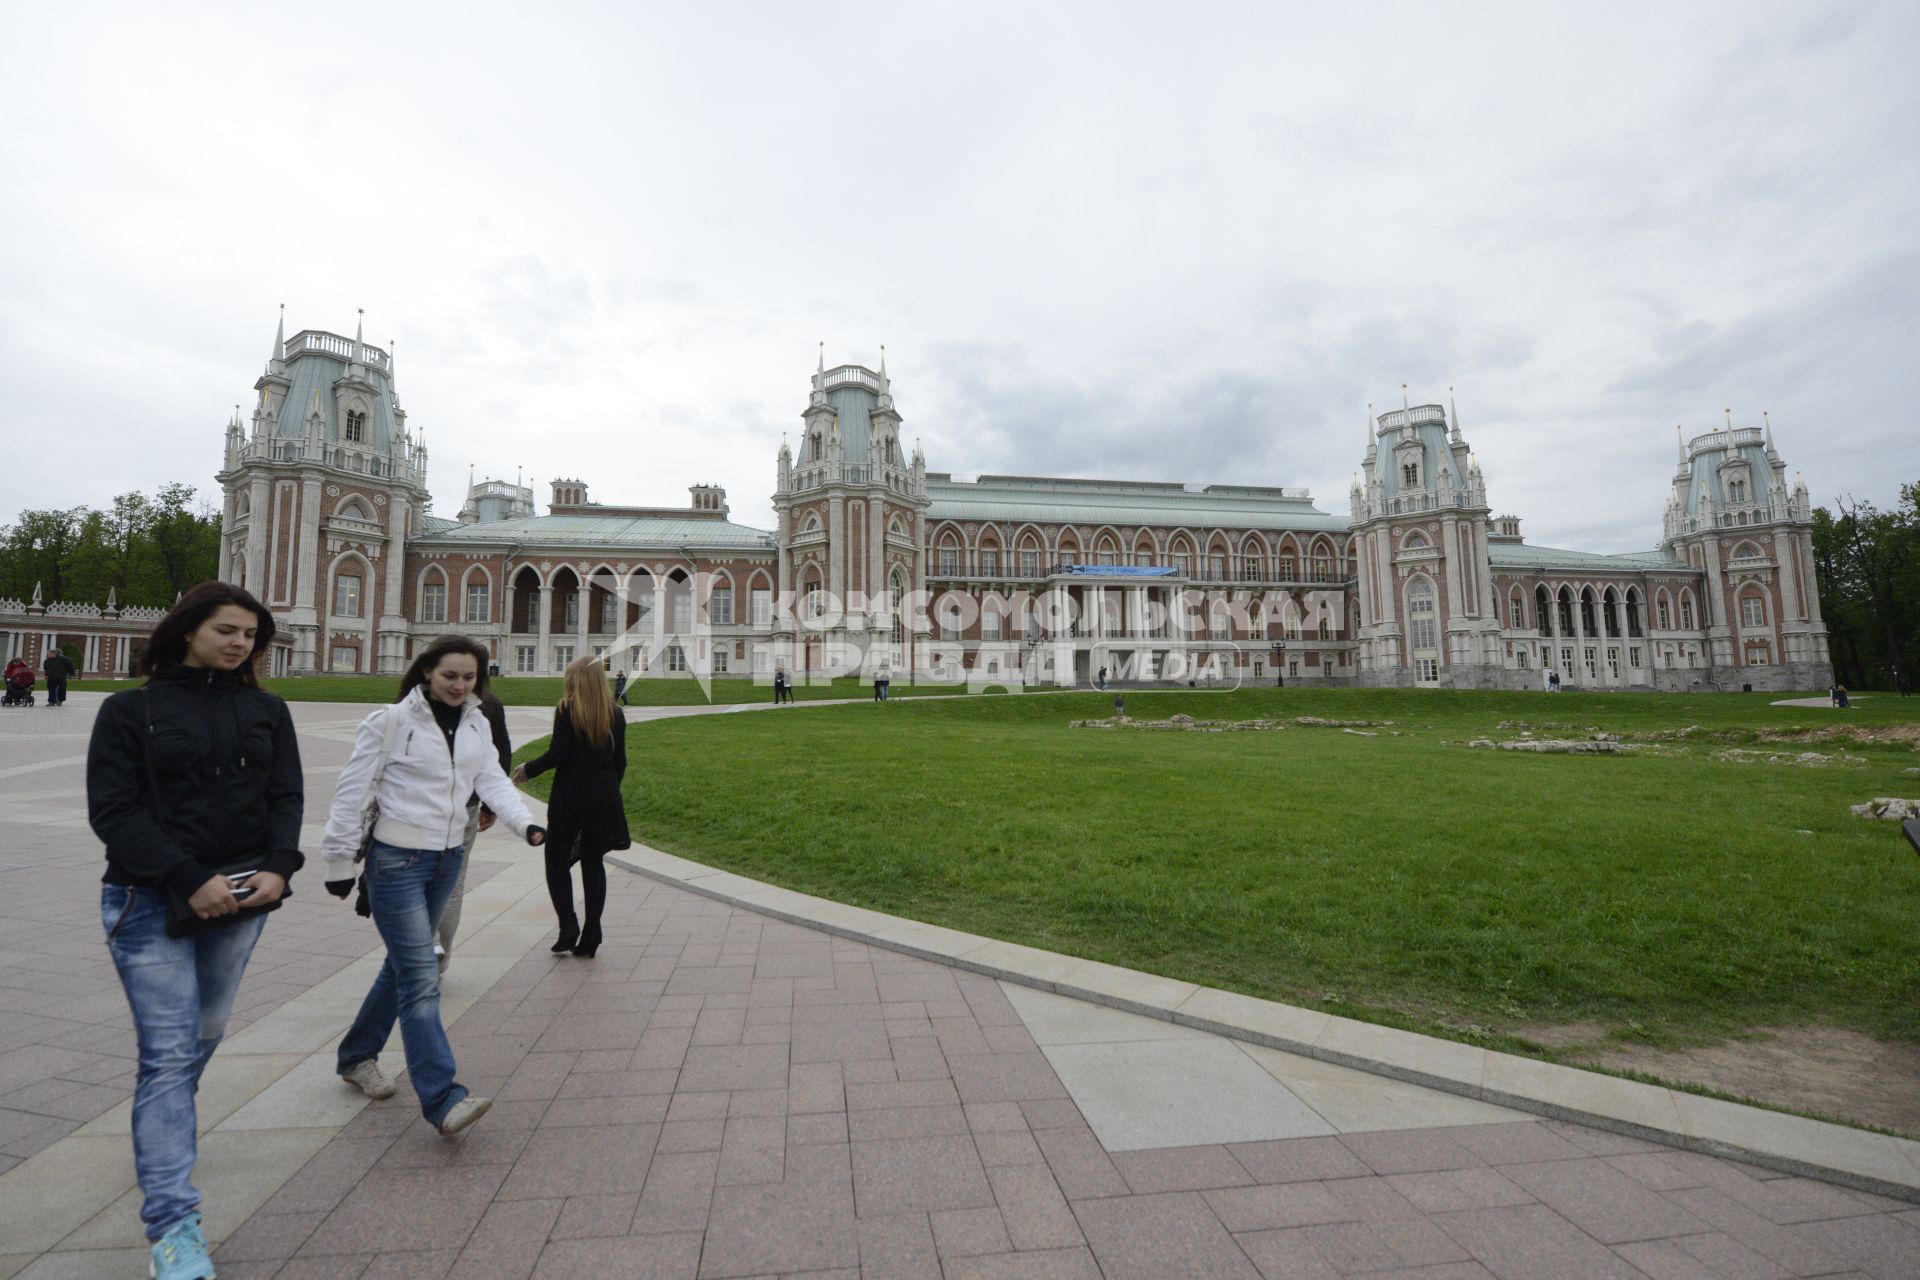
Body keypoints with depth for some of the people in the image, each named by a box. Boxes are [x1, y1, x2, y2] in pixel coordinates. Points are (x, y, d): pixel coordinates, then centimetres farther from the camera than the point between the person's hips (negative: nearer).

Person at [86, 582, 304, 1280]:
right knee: (169, 1053, -4)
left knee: (205, 1034, 16)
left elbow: (287, 796, 3)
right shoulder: (130, 710, -2)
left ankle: (163, 1128, 43)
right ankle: (173, 1223, 2)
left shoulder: (267, 711, 6)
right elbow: (113, 810, -8)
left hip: (240, 901, 4)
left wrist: (279, 867, -13)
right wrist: (191, 880, -18)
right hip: (151, 903, -3)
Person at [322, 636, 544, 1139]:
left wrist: (525, 823, -17)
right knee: (421, 979, -9)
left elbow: (492, 780, -1)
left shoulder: (477, 723, 6)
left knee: (403, 966, 20)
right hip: (397, 861, -6)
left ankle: (357, 1057, 41)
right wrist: (340, 860, -6)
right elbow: (353, 792, -8)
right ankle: (444, 1100, -10)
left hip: (448, 858, 6)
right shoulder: (391, 722, -11)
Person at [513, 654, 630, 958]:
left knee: (557, 861, 12)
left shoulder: (567, 710, -10)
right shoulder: (615, 714, 4)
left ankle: (568, 926, 3)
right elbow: (620, 761, 6)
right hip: (604, 799, 4)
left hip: (570, 798, -4)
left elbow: (557, 754, -15)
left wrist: (528, 769, 2)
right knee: (593, 862, 11)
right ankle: (590, 938, 11)